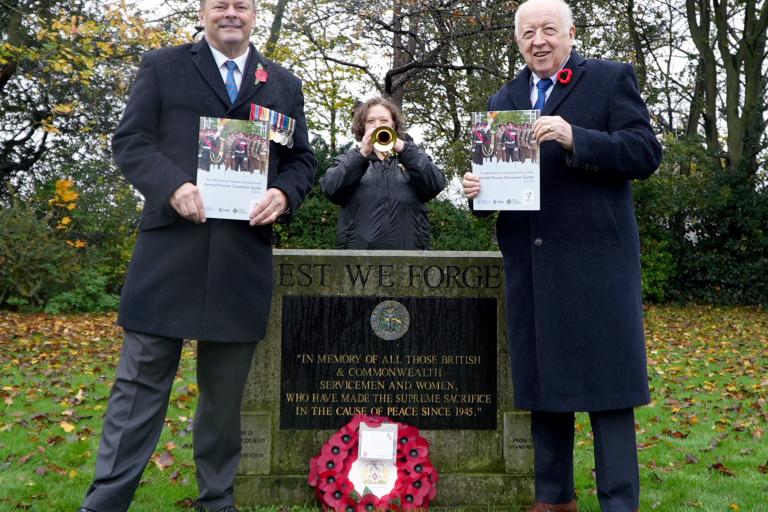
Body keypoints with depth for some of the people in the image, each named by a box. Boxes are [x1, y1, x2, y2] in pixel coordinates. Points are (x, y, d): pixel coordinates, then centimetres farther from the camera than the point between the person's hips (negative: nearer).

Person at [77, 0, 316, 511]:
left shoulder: (285, 84, 16)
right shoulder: (161, 66, 10)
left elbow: (302, 159, 15)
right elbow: (131, 140, 2)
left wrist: (284, 194, -6)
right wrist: (172, 185, -16)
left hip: (245, 256, 2)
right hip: (171, 249, -2)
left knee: (227, 388, 11)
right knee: (142, 381, 1)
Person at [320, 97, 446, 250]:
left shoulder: (411, 156, 14)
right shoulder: (349, 159, 12)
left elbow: (436, 185, -5)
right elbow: (329, 189, -7)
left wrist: (404, 150, -14)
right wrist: (362, 154, -15)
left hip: (409, 247, 1)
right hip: (359, 246, 0)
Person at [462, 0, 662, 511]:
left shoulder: (612, 79, 3)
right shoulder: (503, 101, 17)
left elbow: (646, 153, -7)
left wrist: (575, 138, -19)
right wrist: (479, 185, -4)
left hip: (595, 257, -5)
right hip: (530, 263, 5)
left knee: (604, 382, -2)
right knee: (543, 379, 10)